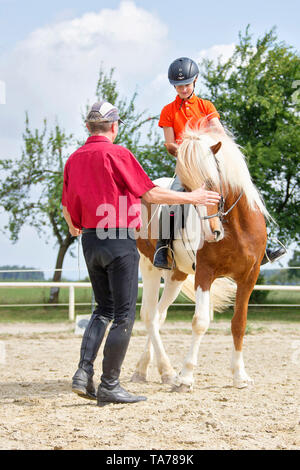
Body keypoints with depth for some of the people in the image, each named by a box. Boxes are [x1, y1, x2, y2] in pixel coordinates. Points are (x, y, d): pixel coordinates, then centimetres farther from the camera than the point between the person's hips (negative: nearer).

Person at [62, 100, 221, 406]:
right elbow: (150, 194, -11)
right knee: (124, 315, 1)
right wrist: (191, 197, -2)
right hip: (120, 241, -7)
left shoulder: (74, 159, 9)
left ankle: (83, 372, 5)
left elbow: (67, 208, 15)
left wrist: (74, 227, 37)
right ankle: (109, 386, 3)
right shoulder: (117, 154, -11)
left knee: (103, 309, 19)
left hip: (90, 242, 7)